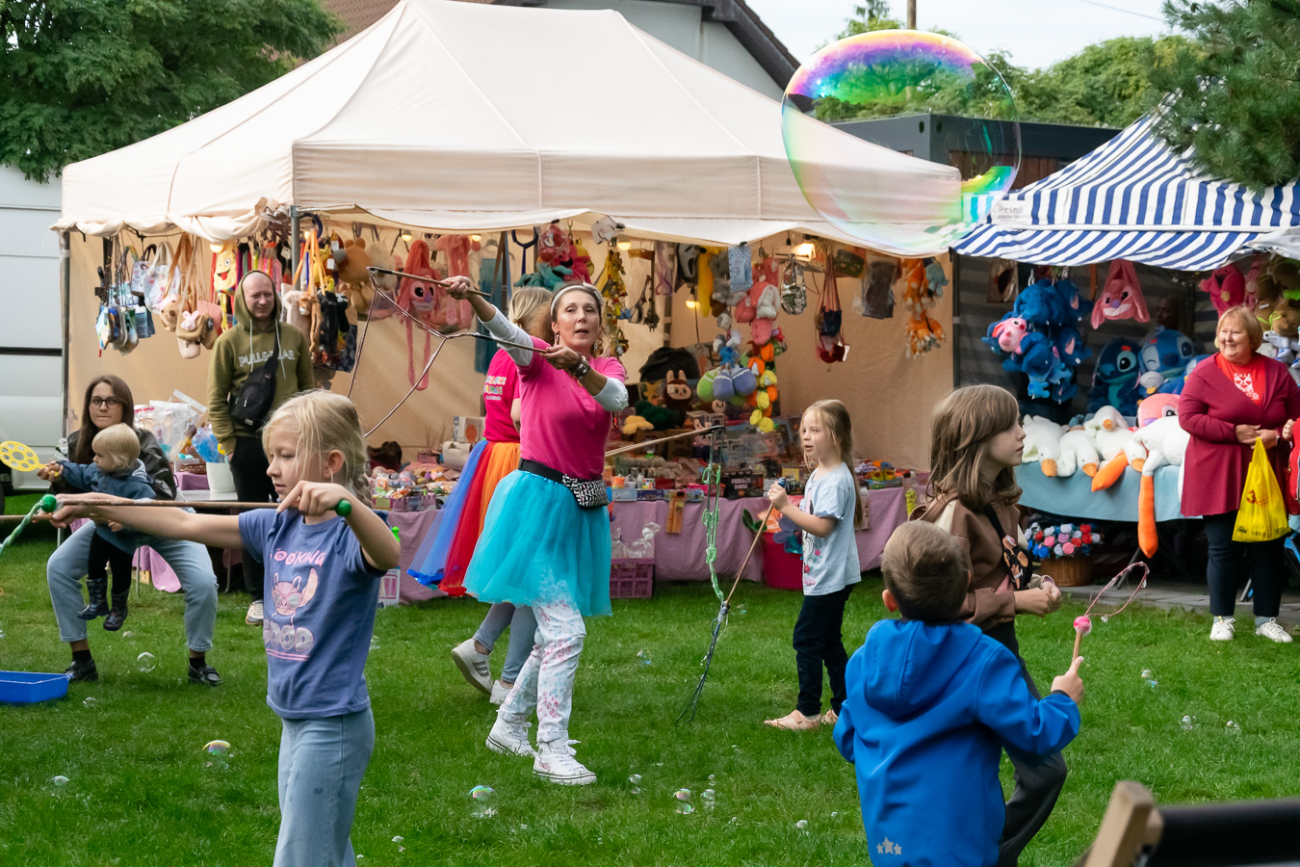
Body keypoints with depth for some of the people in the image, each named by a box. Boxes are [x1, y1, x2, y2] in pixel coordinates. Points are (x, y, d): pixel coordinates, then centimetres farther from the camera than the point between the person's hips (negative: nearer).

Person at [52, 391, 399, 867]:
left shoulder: (350, 533, -16)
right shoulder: (276, 528, 6)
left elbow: (389, 554, -40)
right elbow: (185, 524, 8)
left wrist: (346, 502, -58)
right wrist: (96, 506, 5)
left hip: (332, 725, -8)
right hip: (295, 720, 8)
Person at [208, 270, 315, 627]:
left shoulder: (293, 337, 5)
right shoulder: (229, 341, -1)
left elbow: (308, 387, 10)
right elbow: (216, 399, 0)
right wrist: (229, 443, -6)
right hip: (248, 443, -1)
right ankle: (258, 597, 13)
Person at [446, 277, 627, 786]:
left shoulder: (607, 368, 6)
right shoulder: (537, 359, -5)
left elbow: (617, 400, -18)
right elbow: (506, 331, -26)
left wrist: (578, 367, -37)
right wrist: (471, 298, -47)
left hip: (583, 510, 6)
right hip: (537, 501, -6)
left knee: (556, 629, 15)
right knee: (565, 628, -13)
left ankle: (508, 725, 32)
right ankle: (552, 749, -6)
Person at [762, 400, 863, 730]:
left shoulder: (836, 479, -19)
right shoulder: (819, 474, 14)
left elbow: (823, 526, -26)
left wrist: (786, 506, -26)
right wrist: (786, 507, 13)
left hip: (831, 575, -11)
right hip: (824, 575, 11)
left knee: (807, 638, -8)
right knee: (829, 641, 14)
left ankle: (807, 712, -5)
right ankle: (844, 708, 19)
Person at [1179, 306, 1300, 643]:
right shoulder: (1205, 373, -4)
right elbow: (1188, 416, -10)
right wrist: (1234, 433, -16)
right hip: (1220, 479, -3)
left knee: (1268, 548, 7)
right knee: (1223, 549, 2)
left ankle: (1267, 619, 18)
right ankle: (1223, 619, 14)